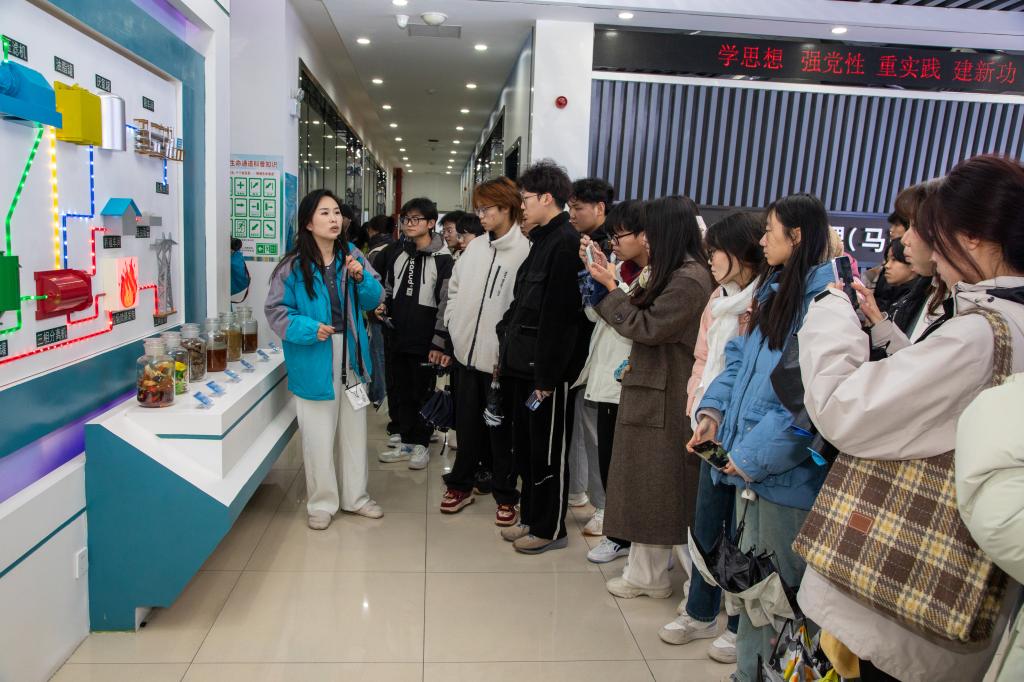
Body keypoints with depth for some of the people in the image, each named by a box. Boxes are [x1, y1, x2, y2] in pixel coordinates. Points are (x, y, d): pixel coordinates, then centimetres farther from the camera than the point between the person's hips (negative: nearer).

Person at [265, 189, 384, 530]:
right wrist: (309, 328, -21)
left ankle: (355, 496, 32)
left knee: (353, 428, 15)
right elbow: (276, 311, -8)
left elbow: (374, 300, 5)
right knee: (319, 434, 5)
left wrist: (361, 278, -14)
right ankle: (322, 502, 25)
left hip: (351, 355, 4)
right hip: (314, 360, -4)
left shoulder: (352, 256, 1)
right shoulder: (294, 266, -11)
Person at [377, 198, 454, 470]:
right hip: (400, 340, 6)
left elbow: (447, 305, -12)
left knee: (423, 393, 5)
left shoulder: (443, 260, -9)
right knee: (401, 393, 13)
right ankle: (406, 442, 26)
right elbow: (389, 292, 22)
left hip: (425, 343, -6)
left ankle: (421, 444, 20)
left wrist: (439, 343, -15)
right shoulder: (399, 257, 11)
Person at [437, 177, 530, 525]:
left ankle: (505, 495, 23)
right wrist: (453, 324, 8)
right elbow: (455, 287, 18)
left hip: (501, 357, -6)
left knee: (501, 428, 7)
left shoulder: (525, 251, -13)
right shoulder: (474, 247, 8)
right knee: (467, 423, 17)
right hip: (467, 351, 6)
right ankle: (461, 484, 33)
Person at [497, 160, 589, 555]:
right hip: (524, 366, 10)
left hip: (547, 370, -10)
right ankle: (531, 518, 32)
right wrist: (510, 353, 14)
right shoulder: (543, 241, 15)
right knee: (526, 448, 18)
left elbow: (560, 315, -21)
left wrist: (547, 375, -22)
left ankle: (550, 529, 19)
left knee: (548, 452, 4)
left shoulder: (566, 244, -15)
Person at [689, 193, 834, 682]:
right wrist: (713, 409, 1)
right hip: (749, 461, 9)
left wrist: (755, 453, -18)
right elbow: (741, 360, 15)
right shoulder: (774, 291, 13)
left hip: (787, 473, -9)